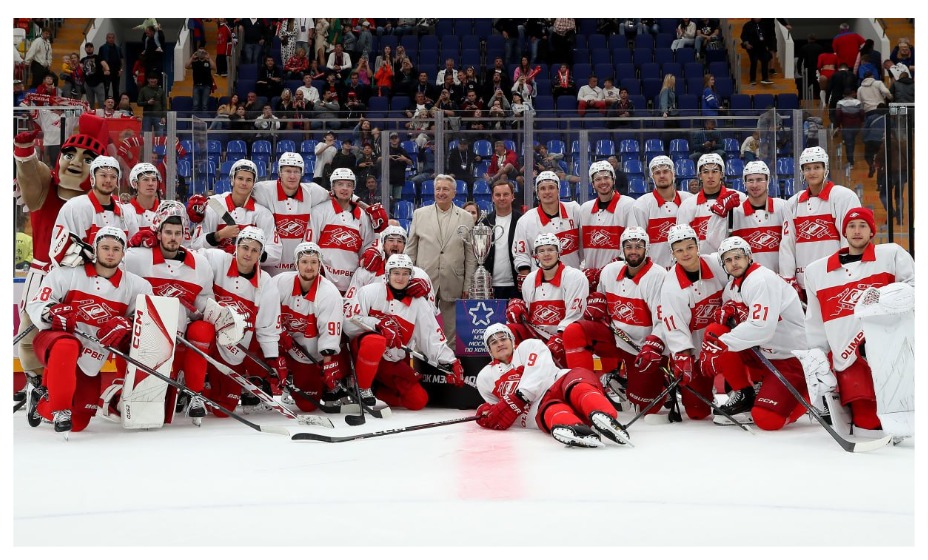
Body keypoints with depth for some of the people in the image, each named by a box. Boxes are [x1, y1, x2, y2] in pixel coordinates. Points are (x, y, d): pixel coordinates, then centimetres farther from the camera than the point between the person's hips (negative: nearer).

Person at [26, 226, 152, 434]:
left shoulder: (133, 285, 2)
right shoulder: (67, 274, -5)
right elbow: (35, 305, -5)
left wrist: (127, 325, -18)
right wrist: (51, 314, -27)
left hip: (90, 362, 4)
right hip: (52, 342, -3)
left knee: (78, 423, 2)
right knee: (66, 346, -42)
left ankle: (42, 402, 32)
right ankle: (60, 409, -29)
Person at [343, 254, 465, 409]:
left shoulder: (419, 304, 1)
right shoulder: (371, 291, -8)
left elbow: (433, 337, -2)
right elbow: (348, 318, -15)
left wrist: (450, 363, -14)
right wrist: (378, 324, -27)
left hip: (393, 363, 5)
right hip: (362, 348, -4)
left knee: (419, 400, -6)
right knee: (376, 341, -40)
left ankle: (375, 390, 10)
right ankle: (361, 389, -19)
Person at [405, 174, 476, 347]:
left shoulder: (466, 218, 5)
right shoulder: (419, 214, 8)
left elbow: (471, 255, 5)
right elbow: (410, 250, 9)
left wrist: (467, 286, 2)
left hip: (453, 285, 0)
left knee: (451, 332, 5)